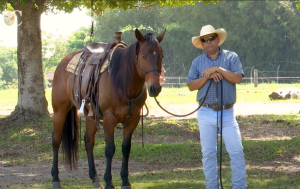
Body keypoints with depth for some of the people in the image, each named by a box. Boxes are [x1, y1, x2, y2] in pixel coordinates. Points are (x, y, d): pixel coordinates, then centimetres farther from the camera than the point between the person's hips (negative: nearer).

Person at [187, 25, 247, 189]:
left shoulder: (231, 57, 4)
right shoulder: (197, 62, 9)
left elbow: (238, 78, -11)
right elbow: (191, 85, 1)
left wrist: (218, 69, -16)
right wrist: (207, 77, -13)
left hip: (227, 113, -2)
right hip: (206, 113, 2)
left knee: (236, 151, -5)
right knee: (208, 153, 5)